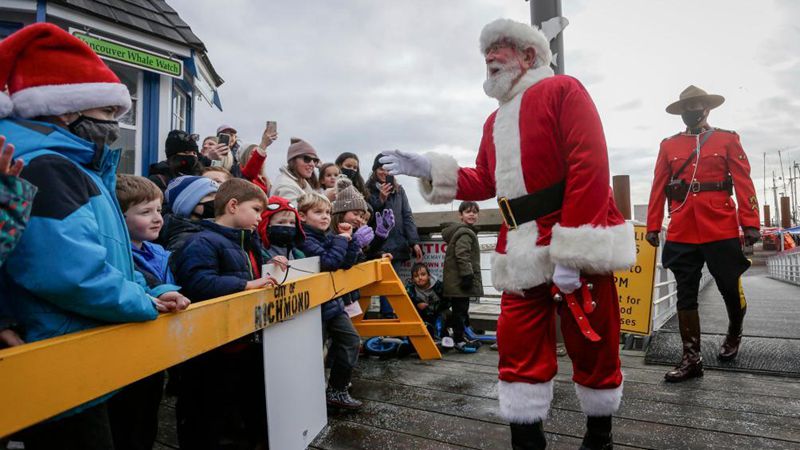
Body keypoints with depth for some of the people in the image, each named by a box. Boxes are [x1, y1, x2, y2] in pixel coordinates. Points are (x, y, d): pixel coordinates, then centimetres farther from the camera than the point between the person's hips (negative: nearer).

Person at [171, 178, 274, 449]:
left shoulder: (246, 243, 13)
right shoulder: (203, 242, -18)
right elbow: (196, 284, -34)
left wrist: (269, 271, 4)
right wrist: (247, 284, -29)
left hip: (244, 344, 9)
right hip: (210, 353, -9)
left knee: (259, 407, 25)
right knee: (206, 424, 10)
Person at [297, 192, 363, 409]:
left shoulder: (329, 235, 9)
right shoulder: (305, 239, -17)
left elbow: (347, 263, 7)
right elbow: (329, 261, -26)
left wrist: (349, 239, -3)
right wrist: (341, 239, -13)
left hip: (333, 301, 9)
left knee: (351, 341, 10)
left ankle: (337, 390, 22)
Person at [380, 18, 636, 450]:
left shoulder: (562, 90, -2)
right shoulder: (494, 121, 20)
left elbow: (589, 167, -14)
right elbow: (485, 183, 20)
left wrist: (569, 251, -20)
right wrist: (430, 170, 7)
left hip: (576, 244, -6)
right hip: (522, 249, 6)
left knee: (592, 345, 8)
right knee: (519, 346, 6)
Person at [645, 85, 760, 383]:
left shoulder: (728, 140, 7)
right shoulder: (668, 145, 10)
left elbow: (744, 183, 0)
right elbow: (658, 188, 7)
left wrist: (750, 223, -9)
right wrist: (653, 226, 2)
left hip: (722, 231, -1)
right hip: (681, 235, 1)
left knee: (731, 289, 11)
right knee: (686, 295, 2)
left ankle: (734, 334, 41)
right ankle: (691, 358, 11)